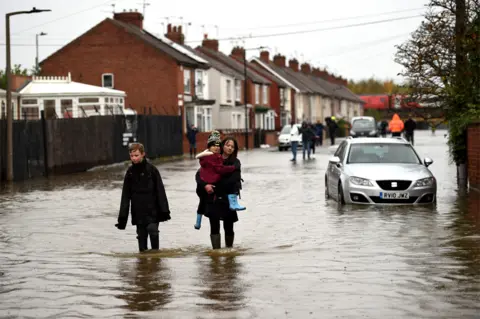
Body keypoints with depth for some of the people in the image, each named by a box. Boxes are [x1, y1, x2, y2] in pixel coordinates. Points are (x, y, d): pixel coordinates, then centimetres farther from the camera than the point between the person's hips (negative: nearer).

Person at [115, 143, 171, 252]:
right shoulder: (130, 172, 5)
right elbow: (125, 194, 9)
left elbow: (160, 190, -3)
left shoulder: (151, 169, -4)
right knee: (141, 235, 5)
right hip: (138, 211, 3)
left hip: (152, 209, -3)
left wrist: (164, 210, -7)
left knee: (152, 229, -15)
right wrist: (122, 216, 6)